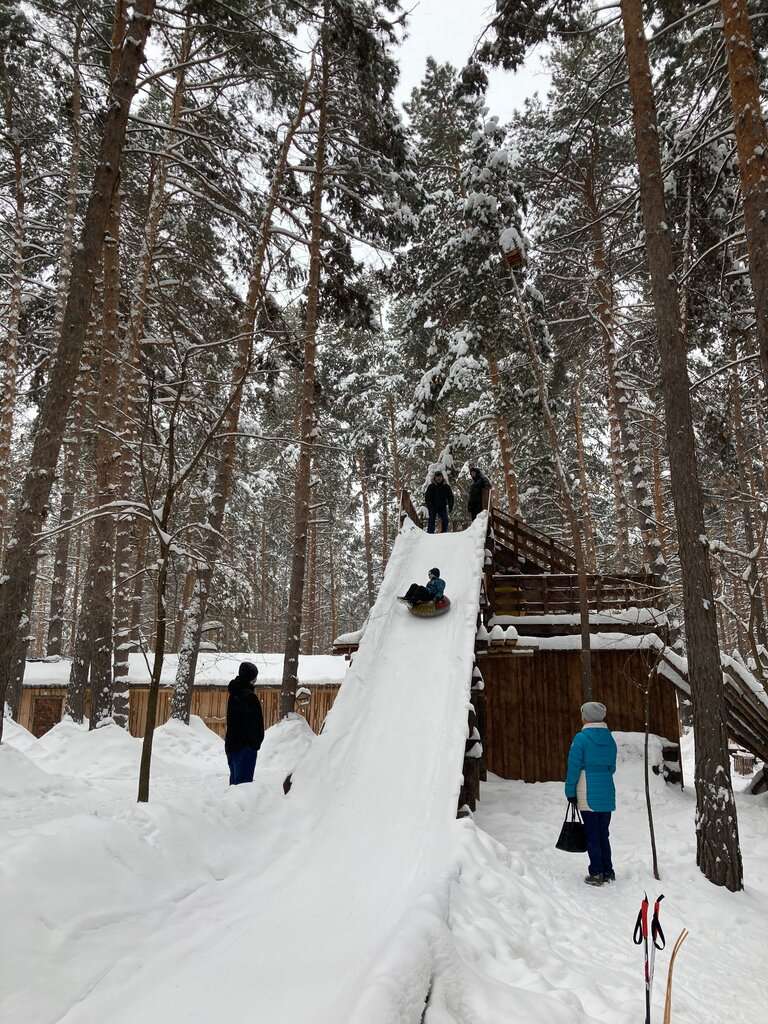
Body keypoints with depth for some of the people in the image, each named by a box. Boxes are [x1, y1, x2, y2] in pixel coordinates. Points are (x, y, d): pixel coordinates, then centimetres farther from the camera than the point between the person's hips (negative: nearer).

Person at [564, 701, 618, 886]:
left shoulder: (581, 738, -11)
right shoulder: (610, 739, 6)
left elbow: (574, 767, -10)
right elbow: (612, 767, 13)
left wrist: (570, 792, -3)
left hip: (588, 795, -5)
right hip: (607, 794, 5)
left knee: (592, 835, 3)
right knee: (604, 834, 16)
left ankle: (596, 873, 6)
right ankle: (608, 871, 21)